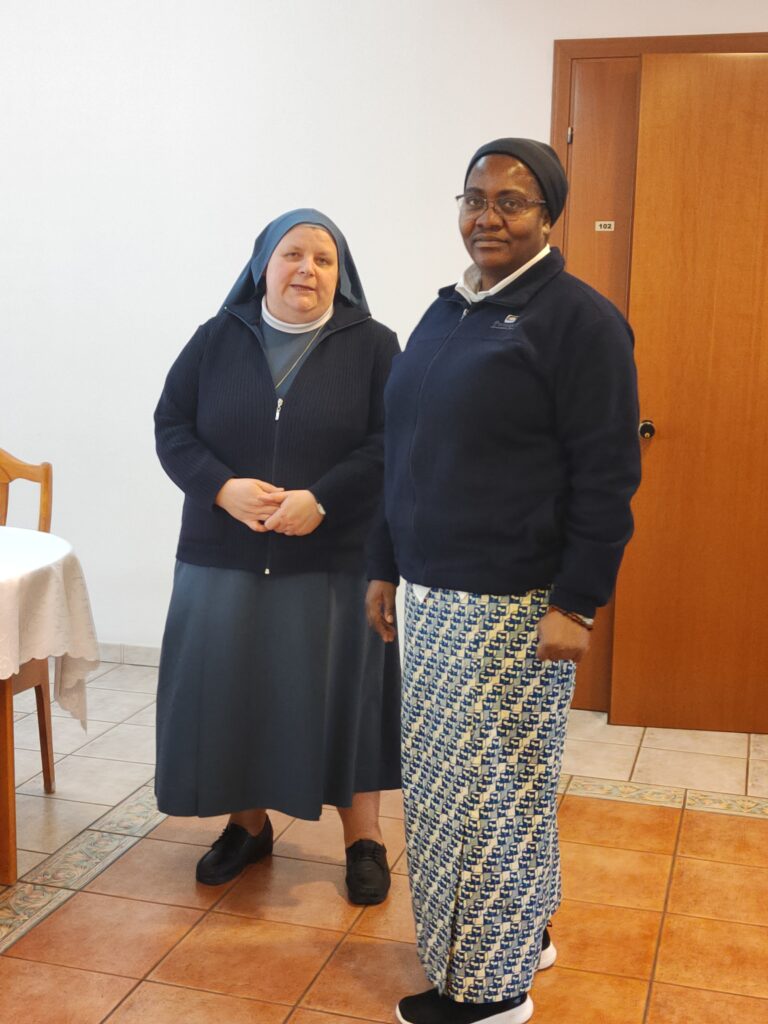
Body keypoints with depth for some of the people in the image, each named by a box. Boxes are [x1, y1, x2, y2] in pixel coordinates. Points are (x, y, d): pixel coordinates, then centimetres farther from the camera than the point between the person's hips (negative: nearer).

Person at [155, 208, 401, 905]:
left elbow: (391, 443, -7)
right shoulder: (217, 339, 7)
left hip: (335, 561, -2)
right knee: (228, 691, 8)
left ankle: (364, 839, 19)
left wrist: (321, 499, -19)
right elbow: (171, 426, 3)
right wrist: (223, 487, -14)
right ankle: (248, 824, 28)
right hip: (224, 559, 3)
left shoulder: (373, 346, 1)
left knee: (343, 694, 3)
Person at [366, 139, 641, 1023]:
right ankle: (517, 935, 36)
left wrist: (575, 604, -18)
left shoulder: (578, 319, -10)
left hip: (516, 606, -8)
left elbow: (608, 476, -14)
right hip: (432, 596, 8)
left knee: (497, 787, 3)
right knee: (440, 780, 16)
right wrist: (384, 568, 15)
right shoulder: (445, 312, 13)